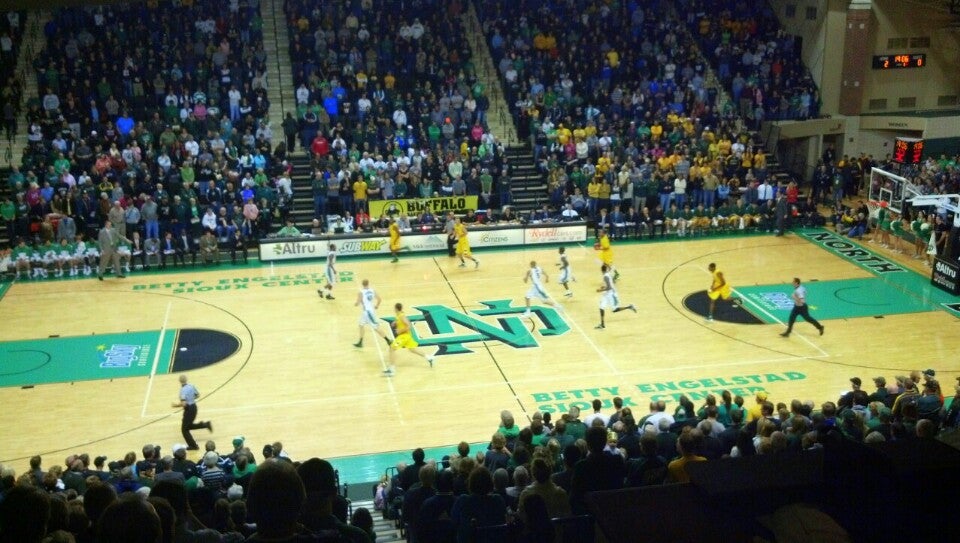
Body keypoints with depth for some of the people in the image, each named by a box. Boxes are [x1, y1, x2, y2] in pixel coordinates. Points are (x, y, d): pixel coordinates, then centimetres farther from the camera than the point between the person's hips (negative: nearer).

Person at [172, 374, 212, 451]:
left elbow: (183, 404, -28)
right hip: (194, 406, 8)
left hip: (189, 409, -8)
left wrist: (176, 405, -12)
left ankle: (193, 445, 10)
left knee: (184, 429, 7)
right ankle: (206, 424, 17)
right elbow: (198, 395, 13)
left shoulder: (183, 390, -23)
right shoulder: (191, 386, -1)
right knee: (189, 426, 26)